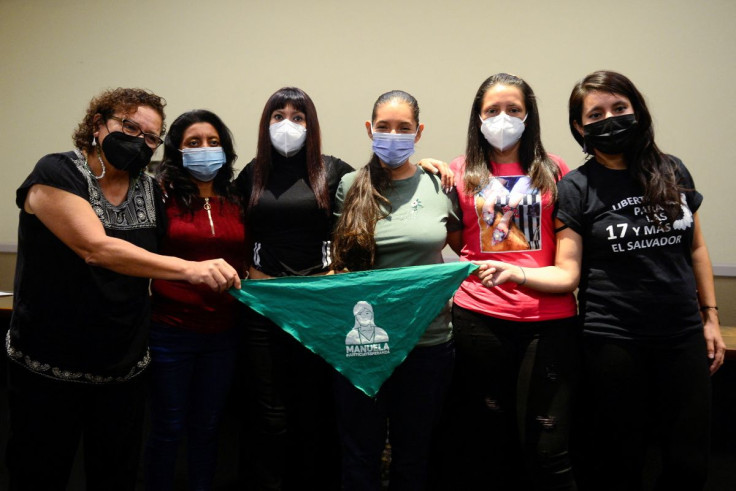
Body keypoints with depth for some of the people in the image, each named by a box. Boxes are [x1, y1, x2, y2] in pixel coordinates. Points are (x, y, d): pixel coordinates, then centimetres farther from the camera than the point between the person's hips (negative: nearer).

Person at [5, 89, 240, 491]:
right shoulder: (57, 173, -12)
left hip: (124, 366, 5)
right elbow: (96, 248, -27)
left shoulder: (150, 192, 4)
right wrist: (188, 268, -35)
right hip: (49, 366, -4)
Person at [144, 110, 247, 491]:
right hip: (171, 330, -3)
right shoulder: (162, 195, -5)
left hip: (222, 332, 4)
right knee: (168, 430, 10)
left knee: (206, 428, 18)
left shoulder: (236, 200, 7)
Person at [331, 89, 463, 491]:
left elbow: (465, 247, 13)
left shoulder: (439, 186, 0)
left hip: (427, 340, 0)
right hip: (360, 339, 0)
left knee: (413, 456, 16)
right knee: (361, 454, 13)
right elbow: (340, 259, 10)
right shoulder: (350, 186, 1)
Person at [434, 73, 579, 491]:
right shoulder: (462, 173, 6)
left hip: (548, 317, 0)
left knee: (548, 449, 1)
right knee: (491, 438, 14)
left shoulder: (554, 171, 6)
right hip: (480, 316, 1)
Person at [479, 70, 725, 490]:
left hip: (683, 336, 4)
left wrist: (711, 316, 11)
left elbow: (696, 249, 13)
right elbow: (567, 273, -9)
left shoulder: (672, 171, 6)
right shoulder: (577, 187, -4)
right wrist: (516, 273, -27)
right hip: (613, 341, -3)